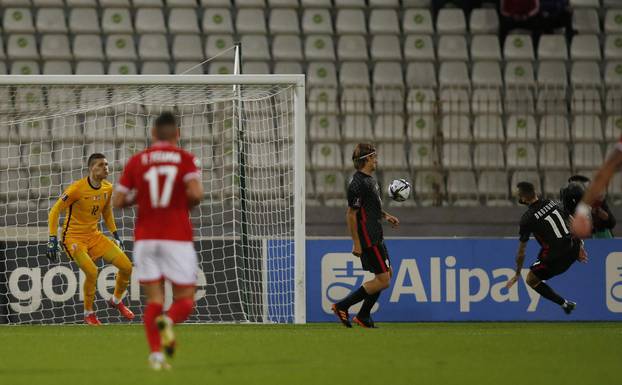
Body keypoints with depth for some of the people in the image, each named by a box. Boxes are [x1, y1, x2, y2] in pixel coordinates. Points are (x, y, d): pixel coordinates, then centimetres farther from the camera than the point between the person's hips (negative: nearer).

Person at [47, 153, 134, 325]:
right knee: (91, 271, -27)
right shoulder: (77, 188, -19)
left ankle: (117, 300, 24)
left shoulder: (108, 188, 1)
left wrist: (115, 234, 17)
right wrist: (52, 239, -20)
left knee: (127, 266, -3)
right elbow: (55, 211, -16)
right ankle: (88, 313, -5)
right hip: (74, 237, -6)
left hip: (94, 236, 6)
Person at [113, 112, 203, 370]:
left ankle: (156, 354, -12)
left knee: (154, 300, 7)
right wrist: (189, 204, 6)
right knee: (185, 299, 5)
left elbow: (118, 201, 2)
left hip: (145, 239, 2)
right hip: (177, 238, -2)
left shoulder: (136, 161, 5)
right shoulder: (186, 159, -1)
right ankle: (168, 321, -29)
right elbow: (195, 193, -16)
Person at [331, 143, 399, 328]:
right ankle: (342, 306, -5)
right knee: (383, 281, -9)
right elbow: (351, 215, -21)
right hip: (368, 239, -10)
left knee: (387, 274, 16)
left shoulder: (369, 179, 11)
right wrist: (356, 243, -21)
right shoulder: (358, 183, -20)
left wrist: (386, 216, 14)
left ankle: (363, 316, 20)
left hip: (376, 237, 10)